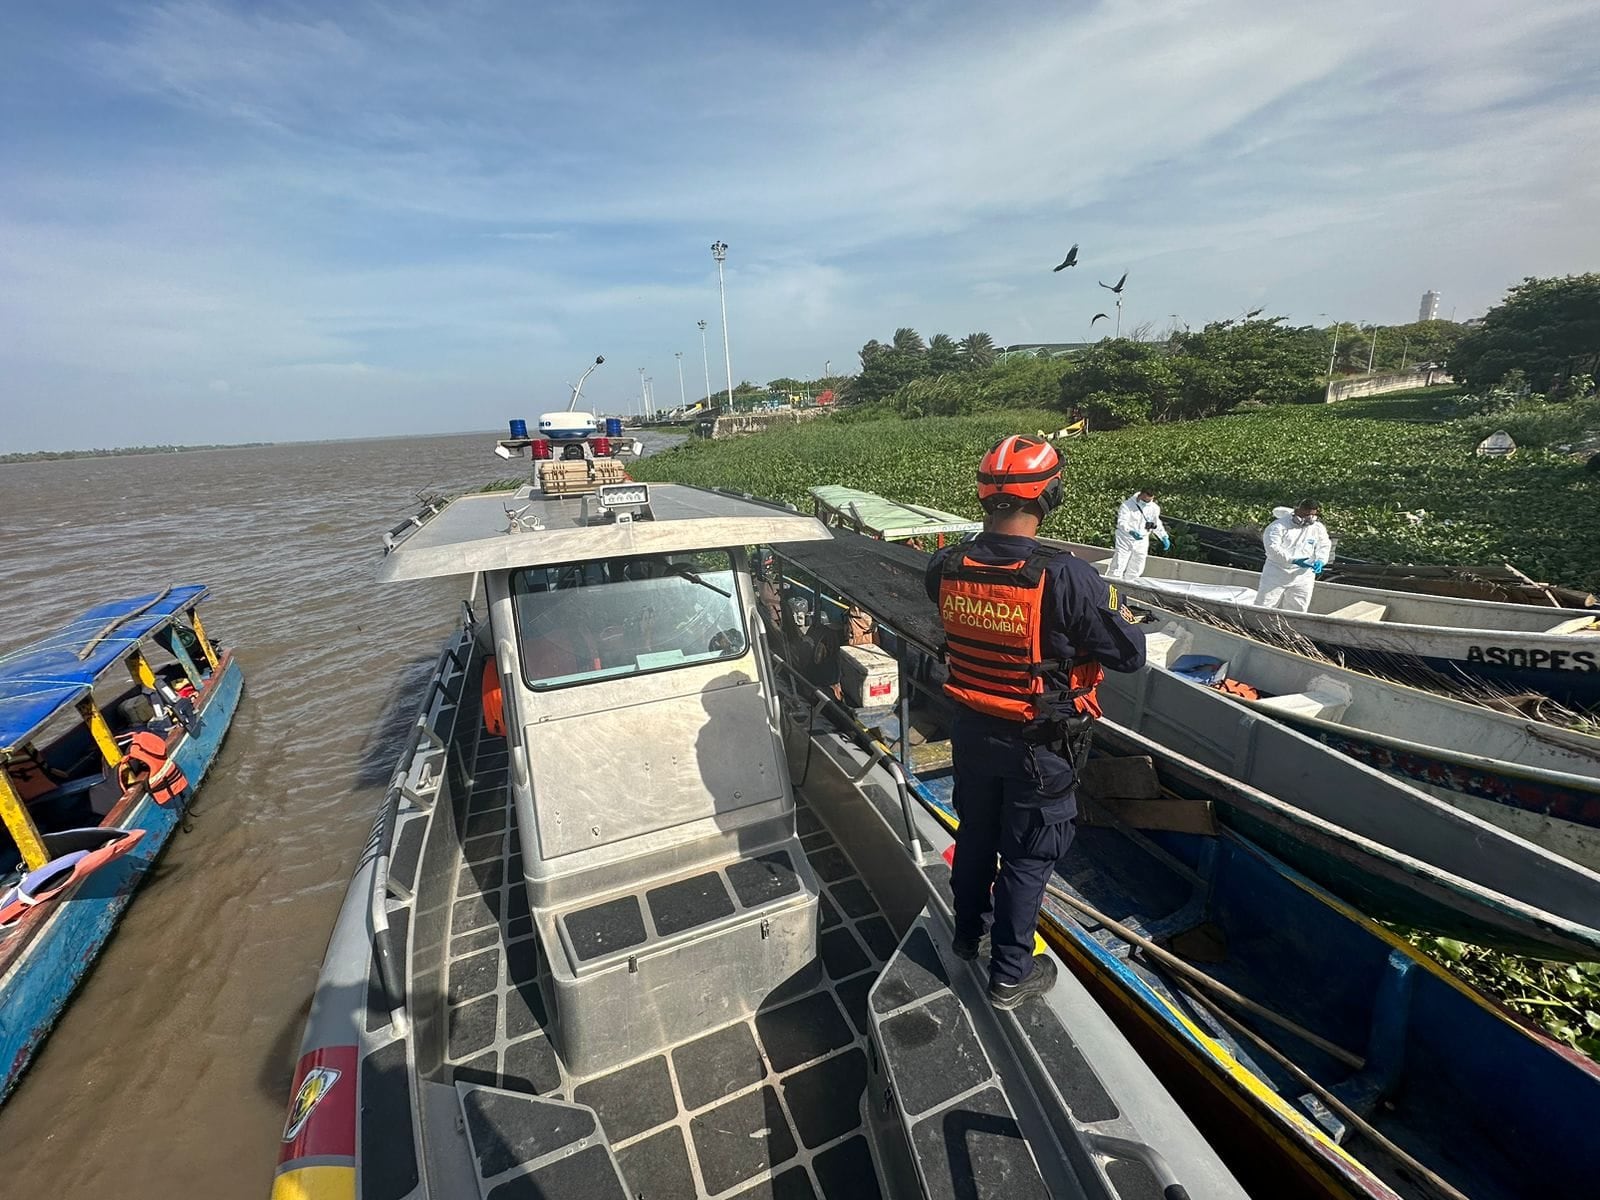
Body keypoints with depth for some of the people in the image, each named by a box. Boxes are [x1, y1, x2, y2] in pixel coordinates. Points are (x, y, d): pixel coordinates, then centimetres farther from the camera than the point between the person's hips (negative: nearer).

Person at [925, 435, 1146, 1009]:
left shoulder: (946, 567, -13)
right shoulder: (1066, 578, -28)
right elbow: (1131, 653, -17)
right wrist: (1116, 610, 4)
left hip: (971, 730, 5)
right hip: (1039, 745, -4)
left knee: (974, 835, 25)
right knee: (1027, 855, 16)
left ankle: (969, 933, 49)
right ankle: (1010, 973, 36)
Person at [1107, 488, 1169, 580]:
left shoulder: (1154, 508, 3)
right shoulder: (1128, 505, -13)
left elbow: (1157, 524, 18)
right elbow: (1122, 522, -22)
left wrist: (1164, 537, 17)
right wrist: (1131, 531, -39)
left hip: (1141, 542, 5)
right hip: (1125, 541, -5)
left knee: (1135, 571, 9)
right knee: (1118, 568, -8)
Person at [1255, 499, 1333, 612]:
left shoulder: (1318, 528, 8)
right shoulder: (1279, 526, -10)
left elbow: (1324, 547, 8)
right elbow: (1273, 548, -19)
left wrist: (1320, 561, -14)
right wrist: (1293, 560, -29)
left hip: (1303, 576, 4)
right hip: (1276, 574, -4)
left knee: (1298, 609, 9)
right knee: (1264, 606, -3)